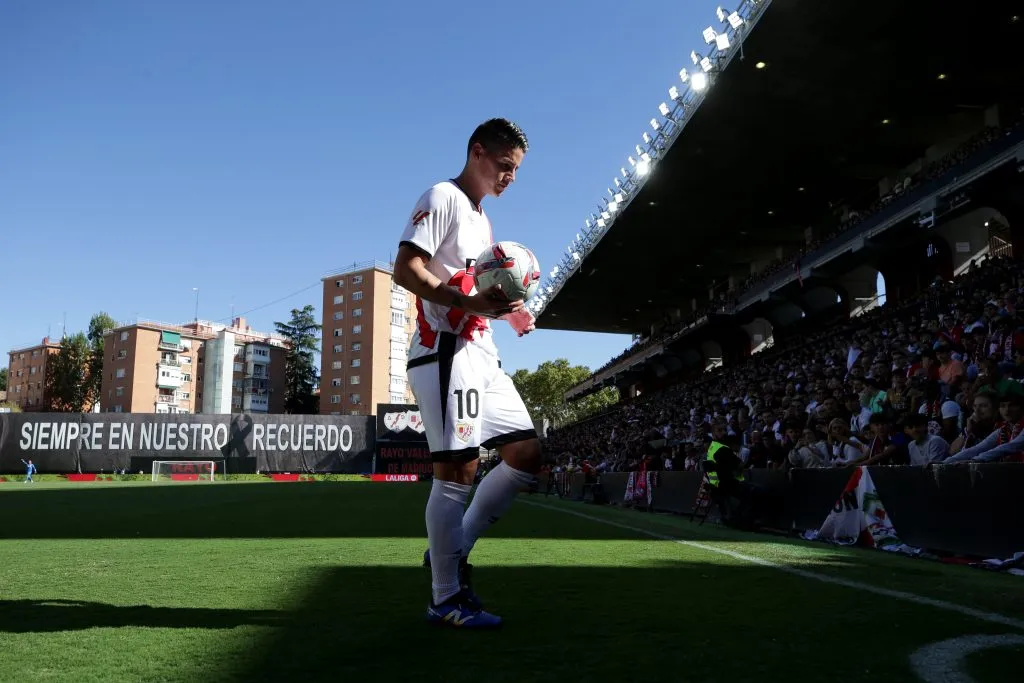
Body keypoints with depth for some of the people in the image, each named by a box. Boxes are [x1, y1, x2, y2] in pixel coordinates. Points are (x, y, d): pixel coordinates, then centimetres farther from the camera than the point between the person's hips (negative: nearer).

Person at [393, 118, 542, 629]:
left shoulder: (482, 220, 25)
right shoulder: (443, 198, -3)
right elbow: (406, 268, -15)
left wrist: (508, 311, 11)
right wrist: (471, 302, -26)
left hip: (482, 354, 10)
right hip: (445, 351, -9)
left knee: (526, 453, 6)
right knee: (457, 469, -9)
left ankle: (452, 551, 14)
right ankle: (447, 598, 1)